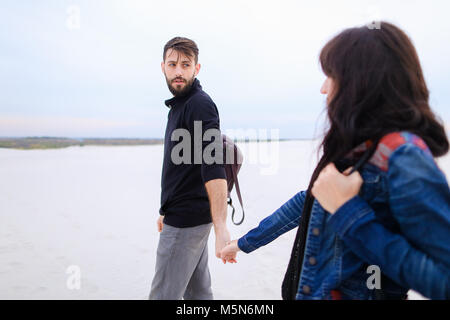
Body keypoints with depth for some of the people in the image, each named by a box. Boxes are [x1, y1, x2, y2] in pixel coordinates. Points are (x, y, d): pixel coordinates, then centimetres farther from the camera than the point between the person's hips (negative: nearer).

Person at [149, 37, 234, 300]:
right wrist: (167, 212, 24)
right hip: (184, 216, 9)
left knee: (163, 295, -2)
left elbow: (213, 169, -26)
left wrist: (221, 227, -33)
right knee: (198, 292, 17)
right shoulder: (178, 105, 16)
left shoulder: (200, 104, -15)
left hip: (187, 219, -9)